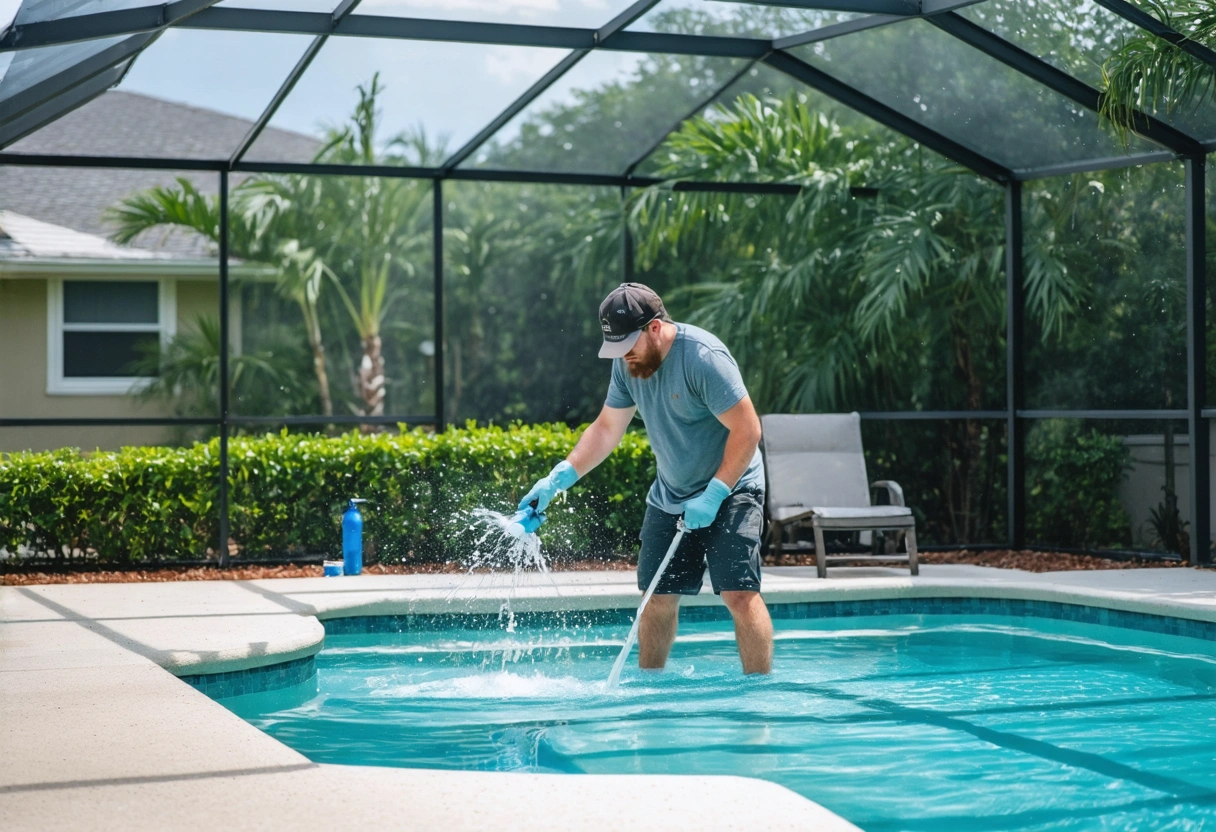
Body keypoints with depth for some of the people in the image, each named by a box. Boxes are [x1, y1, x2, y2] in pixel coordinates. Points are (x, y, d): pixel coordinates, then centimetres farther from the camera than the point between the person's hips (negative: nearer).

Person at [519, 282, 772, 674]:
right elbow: (607, 428, 8)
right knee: (658, 597, 6)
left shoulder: (704, 357, -24)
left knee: (739, 594, -16)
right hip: (670, 496, 7)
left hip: (730, 489, -7)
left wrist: (714, 495, -24)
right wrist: (559, 477, -2)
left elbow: (747, 430, -23)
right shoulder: (628, 363, -1)